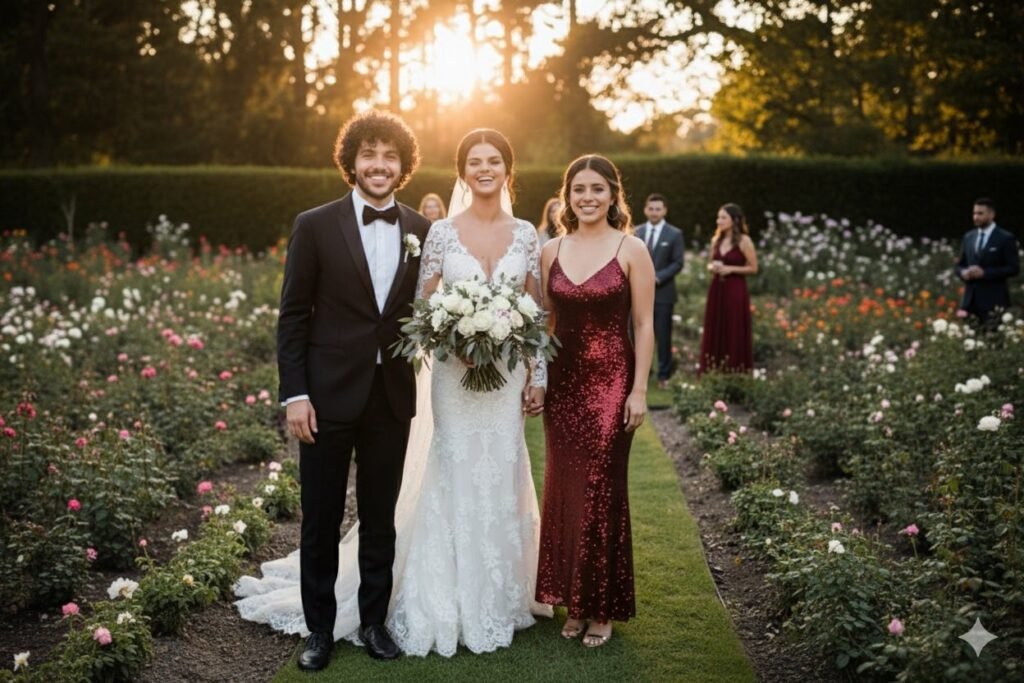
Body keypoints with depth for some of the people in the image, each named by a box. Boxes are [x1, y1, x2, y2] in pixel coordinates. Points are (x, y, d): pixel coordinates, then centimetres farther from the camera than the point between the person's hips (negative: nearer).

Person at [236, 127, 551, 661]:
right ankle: (452, 597, 14)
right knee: (456, 477, 1)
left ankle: (498, 594, 25)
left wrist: (539, 376, 4)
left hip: (508, 373, 3)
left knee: (502, 477, 9)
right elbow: (420, 307, 0)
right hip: (454, 372, -2)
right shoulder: (441, 232, -3)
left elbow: (535, 311, 7)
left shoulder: (525, 234, 4)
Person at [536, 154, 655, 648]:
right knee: (563, 489, 8)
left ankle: (602, 607, 16)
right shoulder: (551, 251, 6)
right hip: (562, 380, 4)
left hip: (610, 380, -4)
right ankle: (573, 602, 22)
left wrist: (639, 390, -10)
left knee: (601, 491, 1)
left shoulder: (631, 250, -4)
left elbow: (643, 326, -6)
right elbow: (544, 321, 11)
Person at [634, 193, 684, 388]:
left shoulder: (674, 234, -1)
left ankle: (663, 376, 11)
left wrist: (657, 278, -17)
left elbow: (677, 263, -6)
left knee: (663, 336, 2)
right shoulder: (638, 232, 10)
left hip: (662, 292, -3)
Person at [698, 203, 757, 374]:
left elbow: (753, 268, -6)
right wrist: (712, 267, -4)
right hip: (716, 290, 6)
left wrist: (730, 269, -17)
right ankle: (713, 373, 14)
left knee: (734, 333, -2)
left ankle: (735, 374, 5)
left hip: (735, 291, -6)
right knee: (714, 331, 7)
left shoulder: (744, 241, -8)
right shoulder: (716, 240, 9)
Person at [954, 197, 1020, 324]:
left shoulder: (1006, 238, -3)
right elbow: (960, 265, 19)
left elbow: (1013, 268, -7)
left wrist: (984, 273, -16)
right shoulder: (968, 237, 13)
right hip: (970, 300, 5)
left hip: (994, 301, -5)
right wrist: (963, 272, -5)